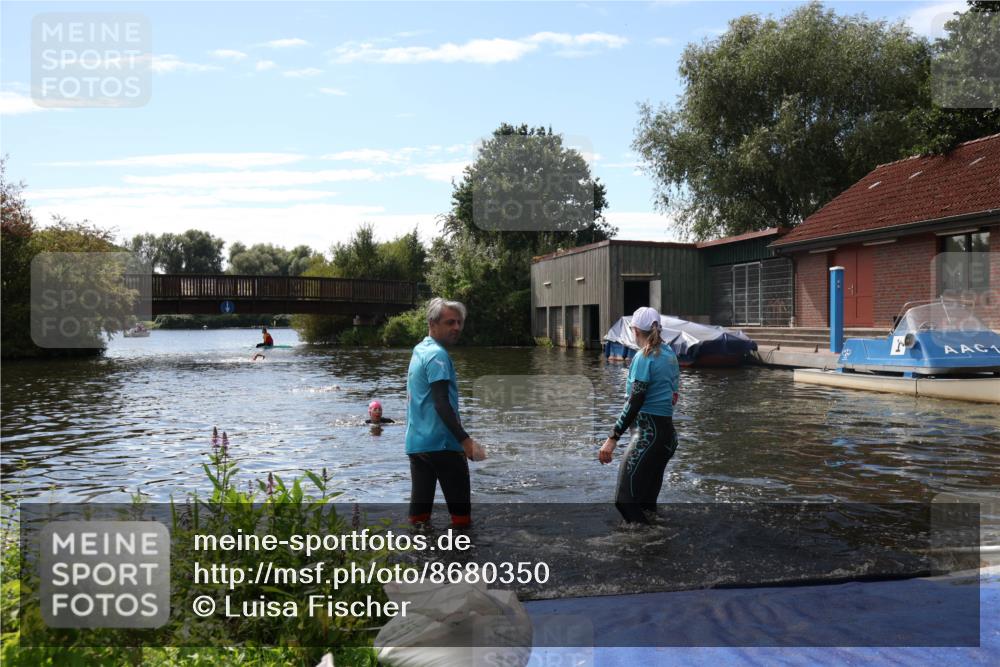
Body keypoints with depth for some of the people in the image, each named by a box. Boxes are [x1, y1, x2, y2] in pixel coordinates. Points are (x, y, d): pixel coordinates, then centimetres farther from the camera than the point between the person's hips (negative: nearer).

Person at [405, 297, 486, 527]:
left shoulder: (419, 350, 16)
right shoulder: (438, 354, -13)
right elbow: (442, 404, -22)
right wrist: (466, 441, -26)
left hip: (416, 443, 9)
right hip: (442, 444, -9)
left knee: (419, 508, 9)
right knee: (461, 510, 0)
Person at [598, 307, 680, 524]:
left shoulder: (644, 357, -11)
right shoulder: (669, 354, 12)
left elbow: (635, 402, -17)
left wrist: (613, 438, -19)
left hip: (648, 435, -9)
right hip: (668, 434, 9)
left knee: (627, 500, -10)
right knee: (647, 502, 15)